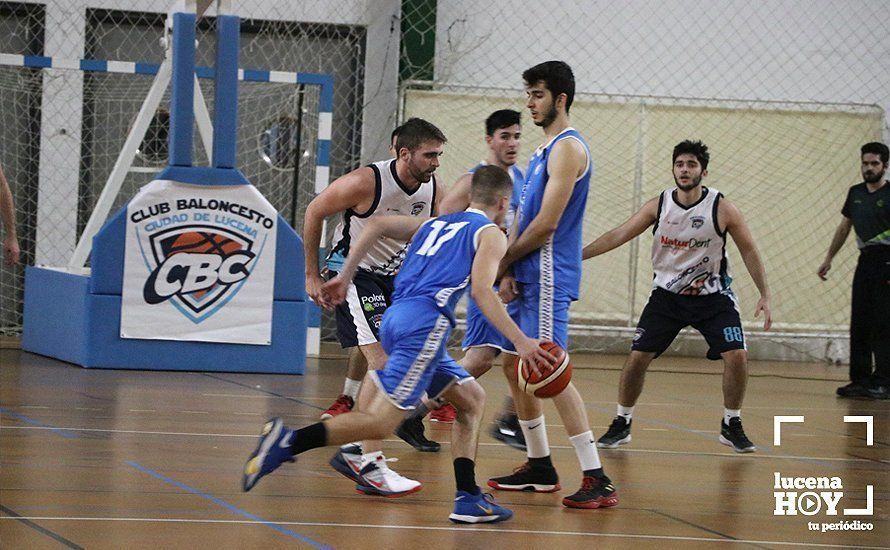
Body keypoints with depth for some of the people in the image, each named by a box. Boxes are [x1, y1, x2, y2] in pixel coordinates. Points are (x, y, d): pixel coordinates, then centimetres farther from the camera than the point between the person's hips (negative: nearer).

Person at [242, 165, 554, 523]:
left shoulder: (435, 224, 29)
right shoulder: (490, 234, 8)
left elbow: (376, 225, 20)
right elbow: (482, 291, -8)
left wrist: (344, 277, 20)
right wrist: (520, 342, -11)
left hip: (395, 319, 9)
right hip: (424, 322, -9)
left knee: (472, 400, 18)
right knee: (382, 421, -15)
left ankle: (468, 498, 10)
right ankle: (289, 441, -28)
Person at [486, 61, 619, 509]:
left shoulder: (568, 148, -13)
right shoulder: (544, 151, 19)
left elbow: (546, 223, -18)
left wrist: (502, 262, -7)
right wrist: (508, 272, 3)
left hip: (549, 276, -10)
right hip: (529, 277, 10)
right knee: (516, 368, 14)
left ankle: (597, 480, -17)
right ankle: (540, 468, 23)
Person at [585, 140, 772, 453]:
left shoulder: (722, 209, -13)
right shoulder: (659, 206, -8)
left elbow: (749, 251, -5)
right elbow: (619, 235, -8)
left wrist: (764, 295, -10)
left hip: (712, 295, -1)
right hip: (667, 294, 1)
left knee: (736, 356, -15)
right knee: (638, 357, -7)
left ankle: (731, 426, 6)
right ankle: (621, 425, 12)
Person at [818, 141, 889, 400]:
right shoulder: (855, 193, 14)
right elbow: (844, 227, 24)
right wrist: (828, 259, 24)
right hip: (865, 260, 6)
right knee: (859, 323, 5)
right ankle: (860, 380, 10)